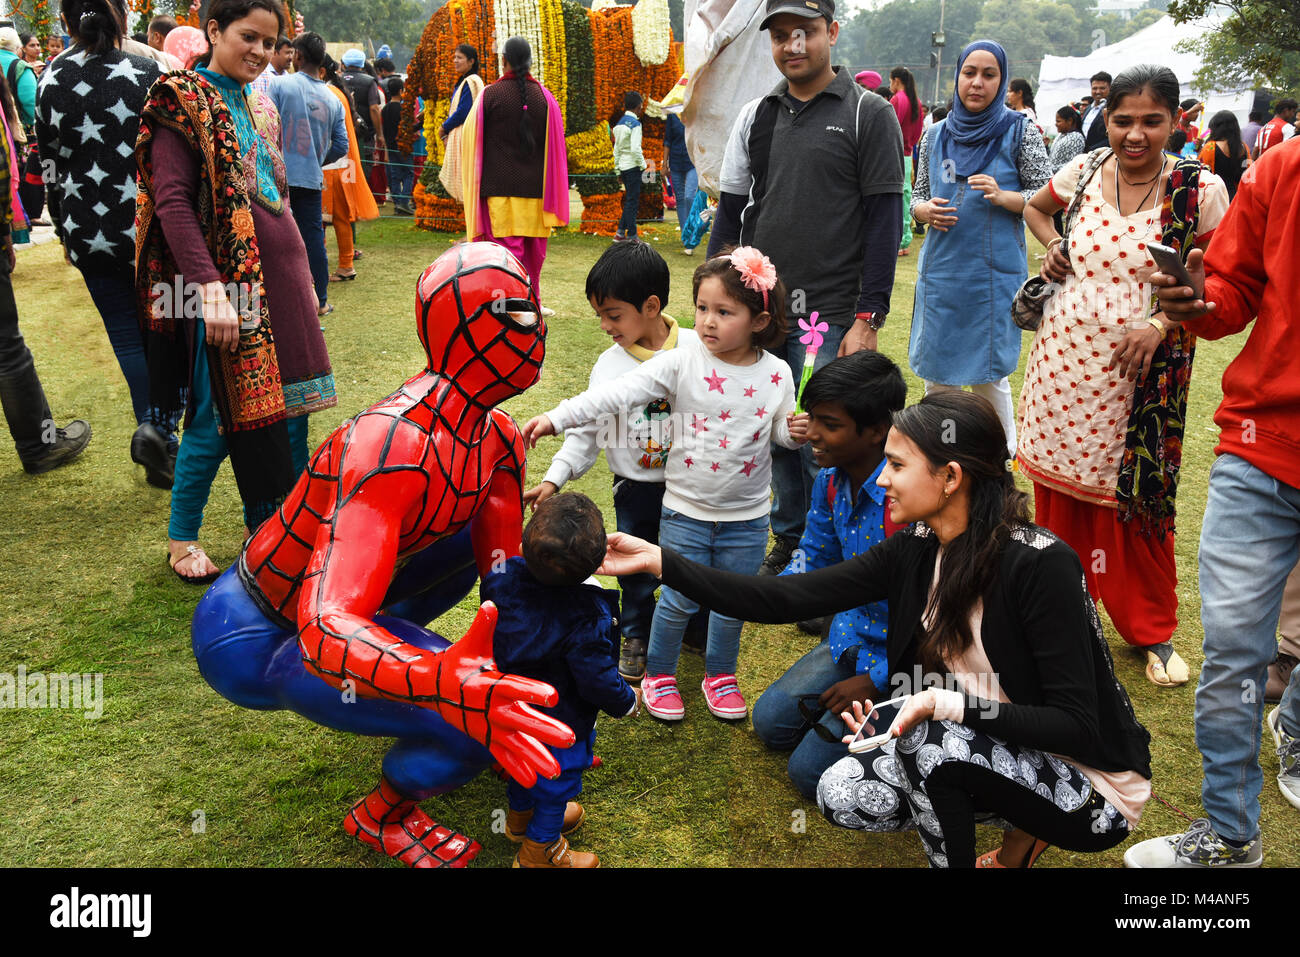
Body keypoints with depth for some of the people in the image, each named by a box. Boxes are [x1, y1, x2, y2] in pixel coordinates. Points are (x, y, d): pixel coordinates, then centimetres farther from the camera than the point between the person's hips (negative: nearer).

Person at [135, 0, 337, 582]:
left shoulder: (260, 108, 18)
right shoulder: (182, 102, -5)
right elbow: (173, 201, -14)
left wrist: (302, 277, 19)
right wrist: (210, 289, -24)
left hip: (281, 274, 7)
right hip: (227, 276, -7)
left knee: (290, 405, 7)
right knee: (223, 414, -2)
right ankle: (181, 539, 17)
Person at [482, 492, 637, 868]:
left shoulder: (504, 576, -20)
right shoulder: (587, 618, -36)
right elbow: (597, 679, -28)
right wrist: (627, 702, -8)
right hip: (558, 723, -7)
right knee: (559, 774, 20)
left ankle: (520, 816, 59)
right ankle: (539, 850, 40)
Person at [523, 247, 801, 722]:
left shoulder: (776, 374, -6)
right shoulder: (681, 364, -12)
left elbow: (782, 430, 7)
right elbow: (619, 392, -19)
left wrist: (798, 431, -17)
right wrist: (556, 418, -27)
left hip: (746, 517, 2)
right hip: (685, 509, -2)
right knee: (678, 599, 7)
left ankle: (720, 674, 40)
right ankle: (658, 674, 32)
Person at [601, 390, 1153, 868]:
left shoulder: (1040, 565, -28)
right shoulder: (915, 549, -7)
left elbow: (1077, 728, -26)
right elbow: (788, 599, -11)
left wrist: (947, 704, -34)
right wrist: (658, 562, -15)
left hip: (1086, 779, -6)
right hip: (974, 748, 6)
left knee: (928, 738, -29)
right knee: (841, 794, -5)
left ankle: (1021, 838, 2)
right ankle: (1019, 818, 11)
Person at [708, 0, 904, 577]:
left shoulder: (869, 115, -1)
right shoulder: (755, 117, 12)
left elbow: (884, 223, -5)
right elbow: (730, 212, 14)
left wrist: (868, 318, -12)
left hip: (831, 316, -4)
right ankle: (787, 543, 30)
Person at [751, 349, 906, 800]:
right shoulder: (831, 479, -7)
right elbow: (815, 558, 11)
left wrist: (873, 682, -19)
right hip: (855, 635, 8)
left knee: (811, 771, -6)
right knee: (772, 722, 13)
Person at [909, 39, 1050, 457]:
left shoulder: (1020, 131, -1)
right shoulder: (937, 134, 8)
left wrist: (1002, 196, -19)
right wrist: (926, 210, -8)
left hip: (994, 271, -3)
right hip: (940, 267, 4)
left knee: (987, 373, 0)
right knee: (937, 367, 10)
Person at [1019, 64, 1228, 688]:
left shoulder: (1199, 190, -7)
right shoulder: (1083, 172, 1)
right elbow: (1035, 207, 23)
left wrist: (1162, 323, -15)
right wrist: (1054, 248, 5)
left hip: (1142, 371, -3)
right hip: (1065, 359, 3)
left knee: (1135, 500, 4)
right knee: (1059, 487, 10)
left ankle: (1153, 630, 24)